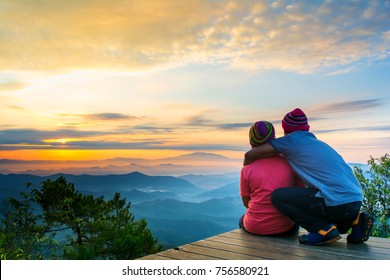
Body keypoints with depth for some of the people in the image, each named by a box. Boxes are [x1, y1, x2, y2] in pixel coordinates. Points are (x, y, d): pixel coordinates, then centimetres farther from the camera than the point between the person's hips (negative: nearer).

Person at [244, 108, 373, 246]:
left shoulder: (292, 139, 2)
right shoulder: (317, 143, 25)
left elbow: (249, 155, 5)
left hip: (338, 202, -8)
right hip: (357, 200, 8)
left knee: (277, 196, -2)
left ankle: (323, 229, -3)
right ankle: (354, 220, 13)